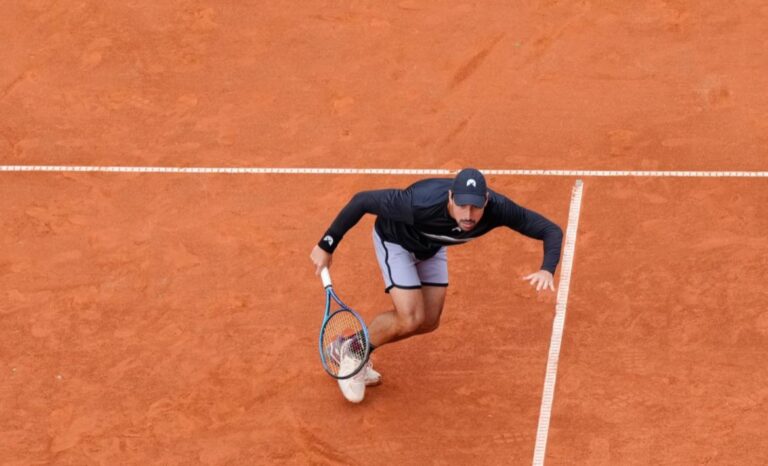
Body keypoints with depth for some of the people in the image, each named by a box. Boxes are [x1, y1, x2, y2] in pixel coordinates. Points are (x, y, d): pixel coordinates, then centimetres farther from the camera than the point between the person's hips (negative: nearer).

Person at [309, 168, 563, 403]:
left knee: (428, 322, 9)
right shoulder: (421, 204, -47)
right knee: (410, 320, -15)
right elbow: (362, 200, -35)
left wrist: (547, 270, -51)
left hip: (431, 247, 6)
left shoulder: (498, 209, -36)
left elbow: (551, 230, -30)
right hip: (395, 240, -6)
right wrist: (326, 246, -28)